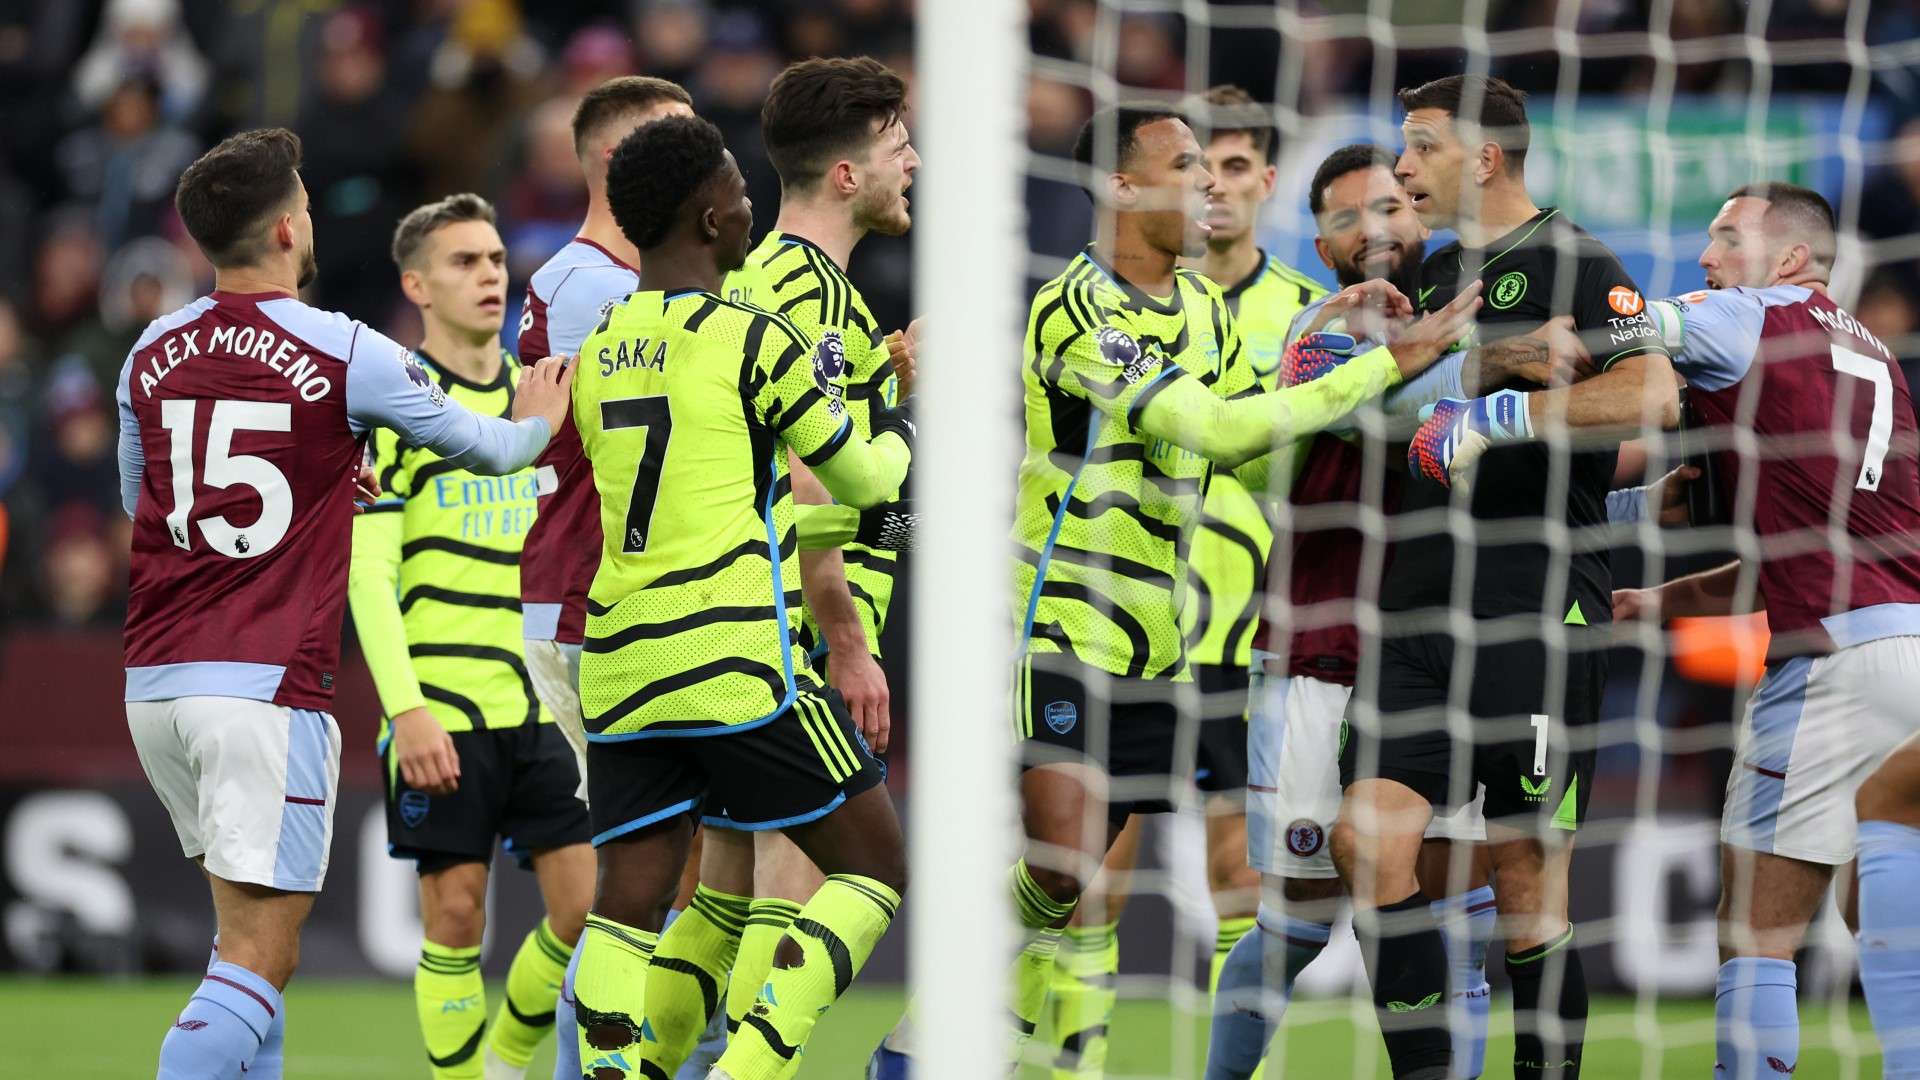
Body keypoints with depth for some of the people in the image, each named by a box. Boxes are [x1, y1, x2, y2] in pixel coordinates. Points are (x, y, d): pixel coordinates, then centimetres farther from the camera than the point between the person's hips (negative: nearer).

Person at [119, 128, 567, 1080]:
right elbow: (489, 448, 9)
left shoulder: (153, 353, 8)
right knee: (258, 960, -8)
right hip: (267, 688, -6)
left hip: (153, 681, 6)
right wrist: (536, 422, 33)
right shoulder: (345, 354, -6)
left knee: (249, 935, 19)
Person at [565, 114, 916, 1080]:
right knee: (872, 867, 6)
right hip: (737, 663, -6)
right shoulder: (750, 340, -7)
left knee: (628, 904, 4)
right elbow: (861, 478, 4)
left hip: (618, 666, 6)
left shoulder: (596, 356, 12)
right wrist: (901, 432, 26)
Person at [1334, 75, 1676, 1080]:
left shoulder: (1570, 262, -5)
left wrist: (1496, 416, -23)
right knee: (1368, 839, -6)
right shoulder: (1434, 276, 18)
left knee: (1526, 871, -3)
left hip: (1538, 610, -7)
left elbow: (1654, 394, -19)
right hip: (1417, 609, 7)